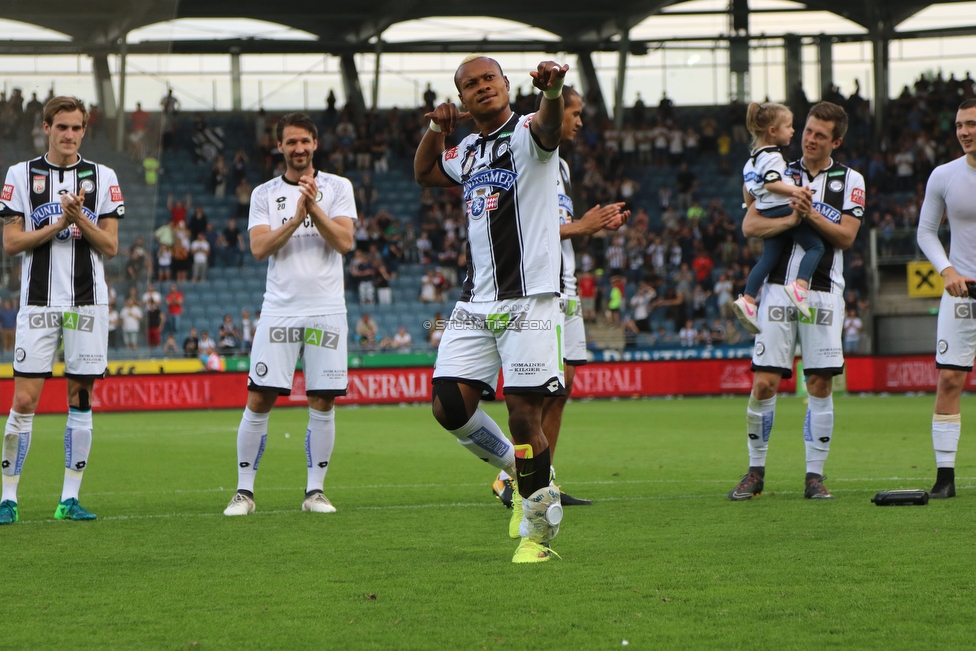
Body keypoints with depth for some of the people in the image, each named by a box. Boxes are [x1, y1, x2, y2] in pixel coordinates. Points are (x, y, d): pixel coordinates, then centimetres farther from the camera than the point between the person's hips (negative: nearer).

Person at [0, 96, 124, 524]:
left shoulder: (103, 177, 8)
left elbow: (110, 246, 4)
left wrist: (81, 219, -13)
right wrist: (59, 224, -12)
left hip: (88, 303, 2)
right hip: (38, 302, -1)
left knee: (80, 399, 2)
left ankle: (70, 498, 8)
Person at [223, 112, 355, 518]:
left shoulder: (337, 188, 7)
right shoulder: (264, 194, 9)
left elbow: (344, 242, -5)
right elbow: (259, 248, -4)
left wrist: (314, 208, -17)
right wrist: (296, 218, -16)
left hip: (327, 310, 0)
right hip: (279, 311, 0)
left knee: (322, 402, 0)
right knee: (258, 400, -5)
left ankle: (315, 490, 9)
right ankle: (245, 491, 2)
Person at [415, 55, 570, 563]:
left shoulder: (525, 134, -6)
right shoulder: (467, 152, 16)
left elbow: (548, 126, -31)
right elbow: (424, 173, 36)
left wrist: (552, 91, -56)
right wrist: (436, 128, 15)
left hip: (528, 300, -7)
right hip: (475, 304, 7)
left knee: (524, 416, -7)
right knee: (449, 406, -3)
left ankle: (538, 530, 8)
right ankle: (522, 471, 21)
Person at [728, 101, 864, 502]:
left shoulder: (850, 180, 7)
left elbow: (846, 236, -4)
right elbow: (749, 226, 0)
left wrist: (812, 214, -17)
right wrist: (791, 219, -14)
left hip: (823, 292, 0)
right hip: (778, 288, 1)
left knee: (821, 385, -2)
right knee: (764, 384, -4)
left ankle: (814, 476, 6)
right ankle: (756, 473, 8)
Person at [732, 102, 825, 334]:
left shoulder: (753, 159, 19)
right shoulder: (773, 156, -10)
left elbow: (747, 188, 25)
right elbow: (771, 183, -22)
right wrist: (796, 191, -23)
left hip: (767, 215, 9)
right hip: (783, 209, -9)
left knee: (769, 257, 7)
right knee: (815, 246, -7)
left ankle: (748, 298, -5)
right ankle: (800, 285, -27)